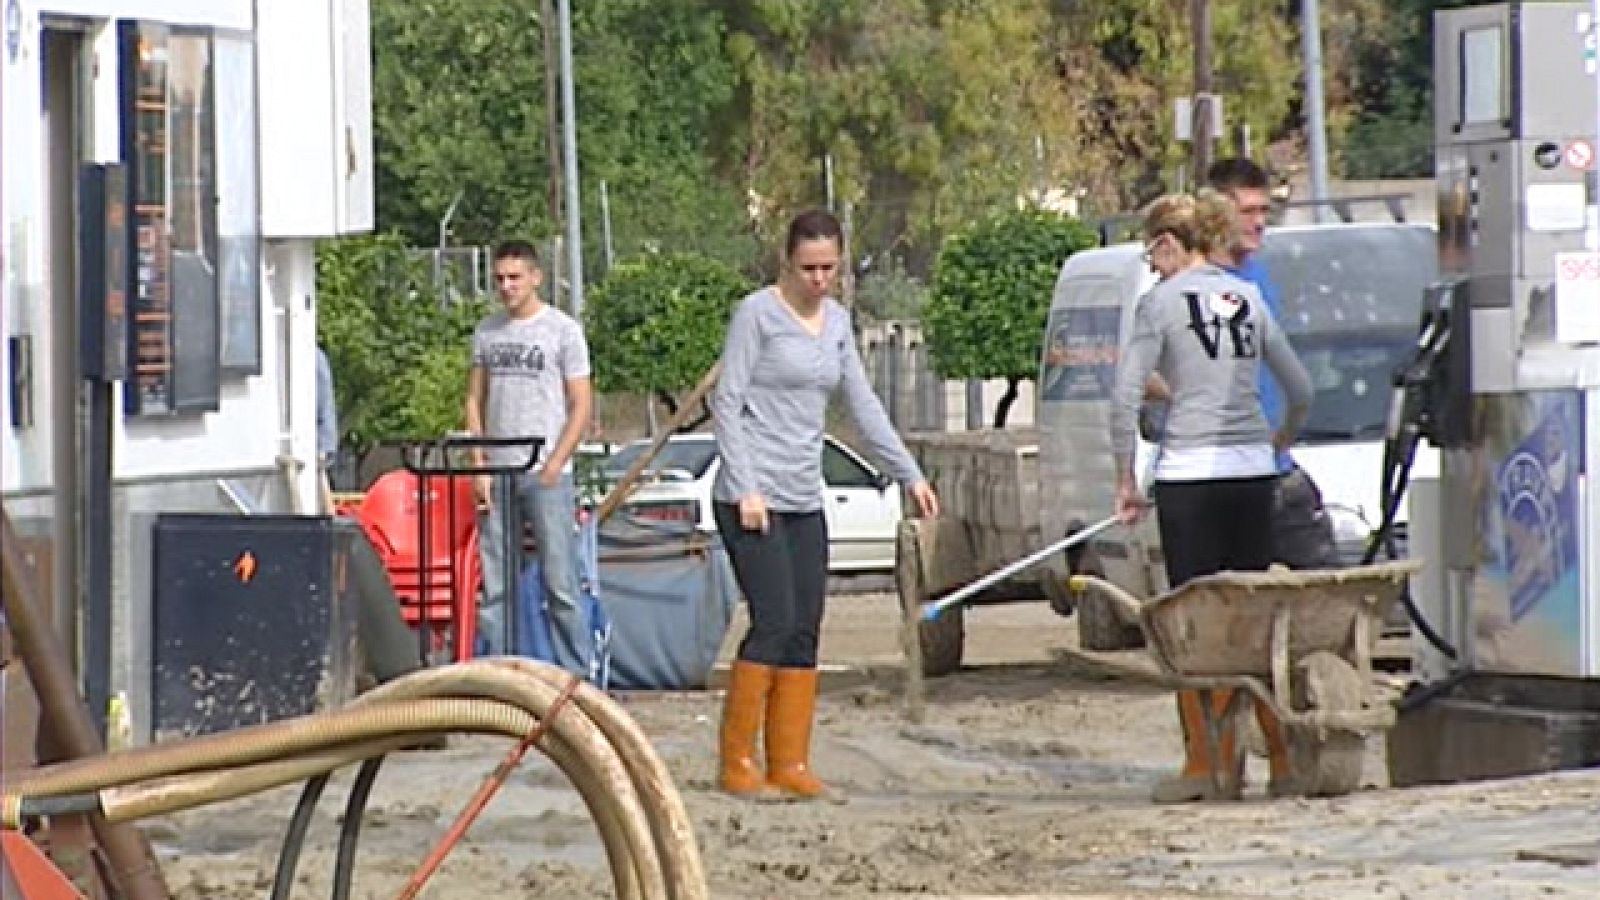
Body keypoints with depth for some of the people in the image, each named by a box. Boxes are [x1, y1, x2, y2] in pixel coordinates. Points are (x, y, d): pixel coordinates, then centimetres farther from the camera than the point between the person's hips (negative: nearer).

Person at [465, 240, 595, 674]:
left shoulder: (563, 330, -1)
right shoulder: (487, 331, 12)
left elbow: (581, 405, -3)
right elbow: (475, 400, 14)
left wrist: (553, 467, -11)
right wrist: (479, 466, 3)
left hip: (545, 475, -4)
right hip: (496, 474, 4)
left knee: (559, 582, -5)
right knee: (495, 585, 5)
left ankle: (576, 674, -1)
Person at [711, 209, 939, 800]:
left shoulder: (836, 321, 14)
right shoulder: (757, 313, -6)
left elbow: (862, 405, 21)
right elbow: (727, 403, -8)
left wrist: (910, 474, 17)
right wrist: (746, 490, -15)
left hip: (804, 500, 7)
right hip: (752, 496, -7)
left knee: (804, 633, 2)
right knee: (775, 623, -15)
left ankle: (790, 764, 4)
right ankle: (737, 762, -10)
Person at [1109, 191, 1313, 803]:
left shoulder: (1162, 302, -3)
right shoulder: (1247, 298, 12)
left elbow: (1125, 397, -8)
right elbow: (1300, 389, 18)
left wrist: (1125, 481, 0)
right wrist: (1280, 443, 35)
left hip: (1189, 474, -5)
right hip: (1252, 474, 5)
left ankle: (1203, 763, -2)